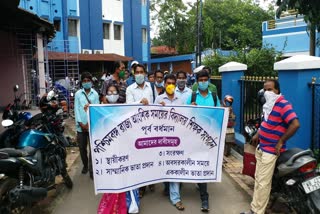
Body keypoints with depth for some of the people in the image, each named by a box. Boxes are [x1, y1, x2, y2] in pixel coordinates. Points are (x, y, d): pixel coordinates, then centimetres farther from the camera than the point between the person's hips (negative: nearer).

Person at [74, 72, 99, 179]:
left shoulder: (95, 94, 5)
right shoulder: (78, 94, 5)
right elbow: (76, 109, 1)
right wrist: (81, 123, -8)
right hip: (81, 125, 1)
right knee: (82, 147, 10)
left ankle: (92, 169, 2)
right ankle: (85, 165, 30)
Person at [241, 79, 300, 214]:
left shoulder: (283, 104, -18)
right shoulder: (269, 104, 11)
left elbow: (295, 124, -27)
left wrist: (281, 141, -21)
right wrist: (258, 134, 14)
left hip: (271, 150, -9)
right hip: (261, 147, 10)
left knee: (263, 183, -4)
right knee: (258, 180, 15)